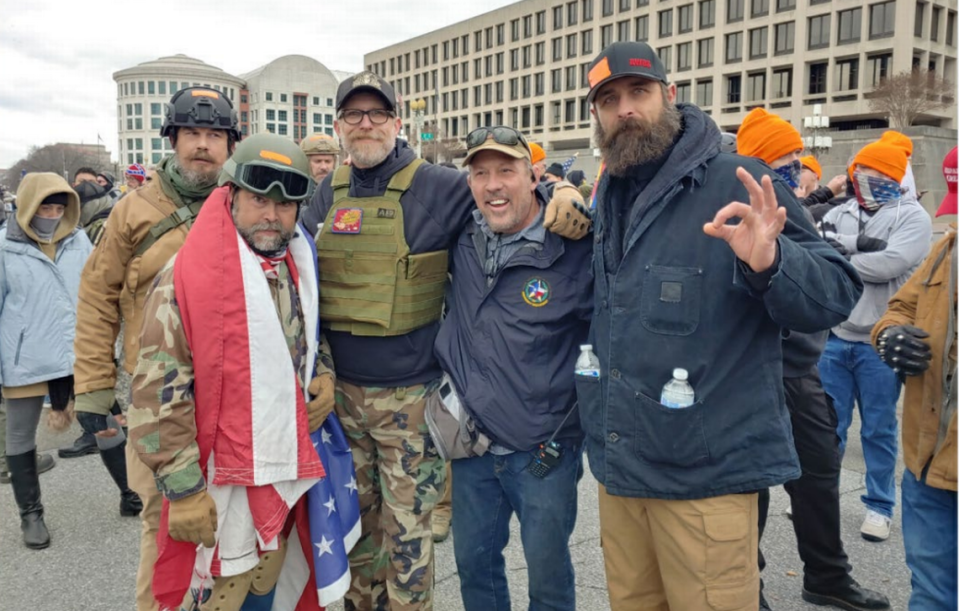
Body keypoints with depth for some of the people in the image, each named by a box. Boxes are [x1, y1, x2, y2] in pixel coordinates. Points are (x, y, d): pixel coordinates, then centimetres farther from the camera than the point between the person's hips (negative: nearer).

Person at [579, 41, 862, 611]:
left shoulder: (740, 187, -12)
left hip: (706, 474, -6)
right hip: (617, 467, 6)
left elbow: (837, 295, -14)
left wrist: (770, 262, -35)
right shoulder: (606, 199, 8)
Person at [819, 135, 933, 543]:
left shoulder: (912, 216, -1)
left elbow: (890, 265, -18)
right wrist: (862, 245, -19)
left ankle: (879, 506, 22)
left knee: (878, 429, 7)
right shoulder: (839, 214, 11)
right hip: (834, 336, 3)